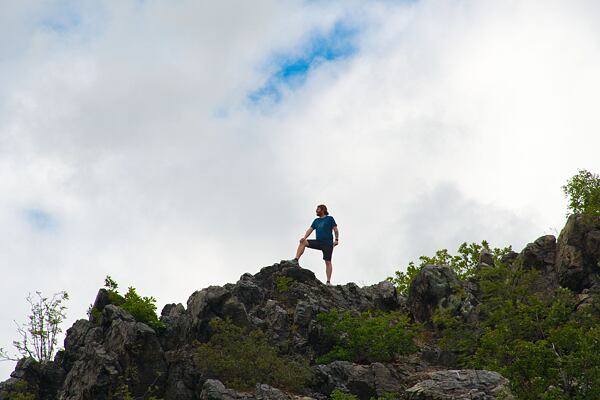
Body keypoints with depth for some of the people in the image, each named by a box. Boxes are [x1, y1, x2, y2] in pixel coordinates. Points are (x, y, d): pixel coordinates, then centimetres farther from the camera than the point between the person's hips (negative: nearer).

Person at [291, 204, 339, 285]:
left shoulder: (330, 218, 5)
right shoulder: (316, 220, 19)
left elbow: (335, 229, -1)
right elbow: (310, 229, 10)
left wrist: (336, 239, -13)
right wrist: (304, 237, -8)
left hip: (327, 243, -5)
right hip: (318, 242, 5)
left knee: (328, 262, -7)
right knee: (303, 242, -15)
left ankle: (328, 282, -7)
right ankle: (296, 260, -25)